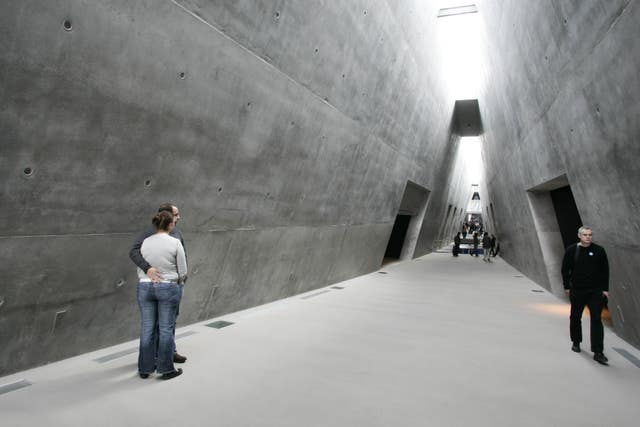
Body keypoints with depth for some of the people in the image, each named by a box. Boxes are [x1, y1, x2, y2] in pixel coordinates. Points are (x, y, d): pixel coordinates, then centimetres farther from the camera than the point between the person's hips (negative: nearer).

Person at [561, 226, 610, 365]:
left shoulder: (599, 251, 0)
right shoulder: (572, 250, -1)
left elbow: (605, 270, 4)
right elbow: (565, 269, 3)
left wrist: (605, 289, 1)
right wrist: (567, 287, 1)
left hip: (596, 292, -1)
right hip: (577, 291, 1)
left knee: (596, 320, -4)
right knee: (575, 318, 13)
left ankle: (598, 352, -1)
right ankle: (576, 342, 33)